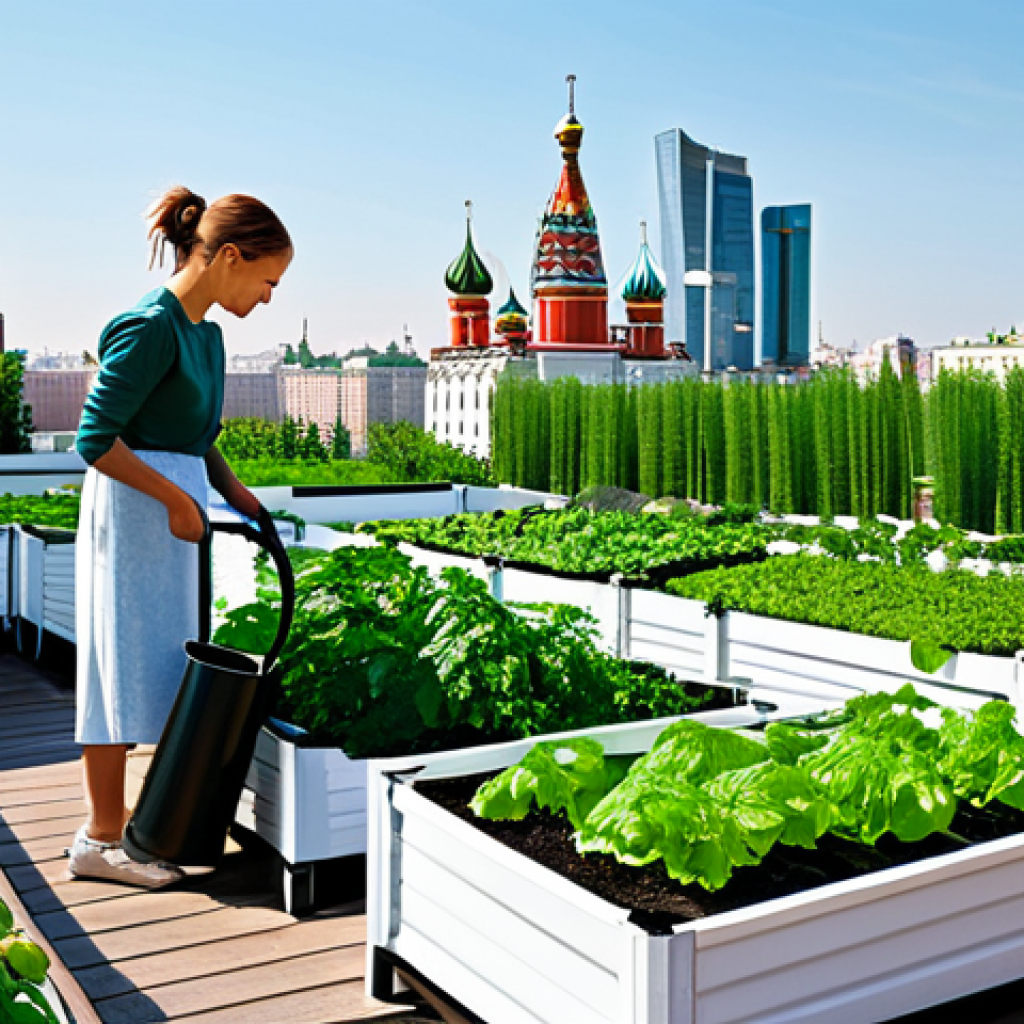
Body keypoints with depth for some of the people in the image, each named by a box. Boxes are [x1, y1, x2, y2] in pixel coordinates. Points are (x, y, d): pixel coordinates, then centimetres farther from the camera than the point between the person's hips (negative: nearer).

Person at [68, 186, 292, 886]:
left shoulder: (204, 331, 11)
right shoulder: (151, 328, -17)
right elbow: (96, 439, -19)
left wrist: (232, 490, 7)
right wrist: (176, 497, -16)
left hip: (174, 507, 9)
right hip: (132, 511, -9)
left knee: (156, 668, 14)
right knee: (123, 666, -2)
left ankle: (117, 820, 27)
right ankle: (100, 841, 9)